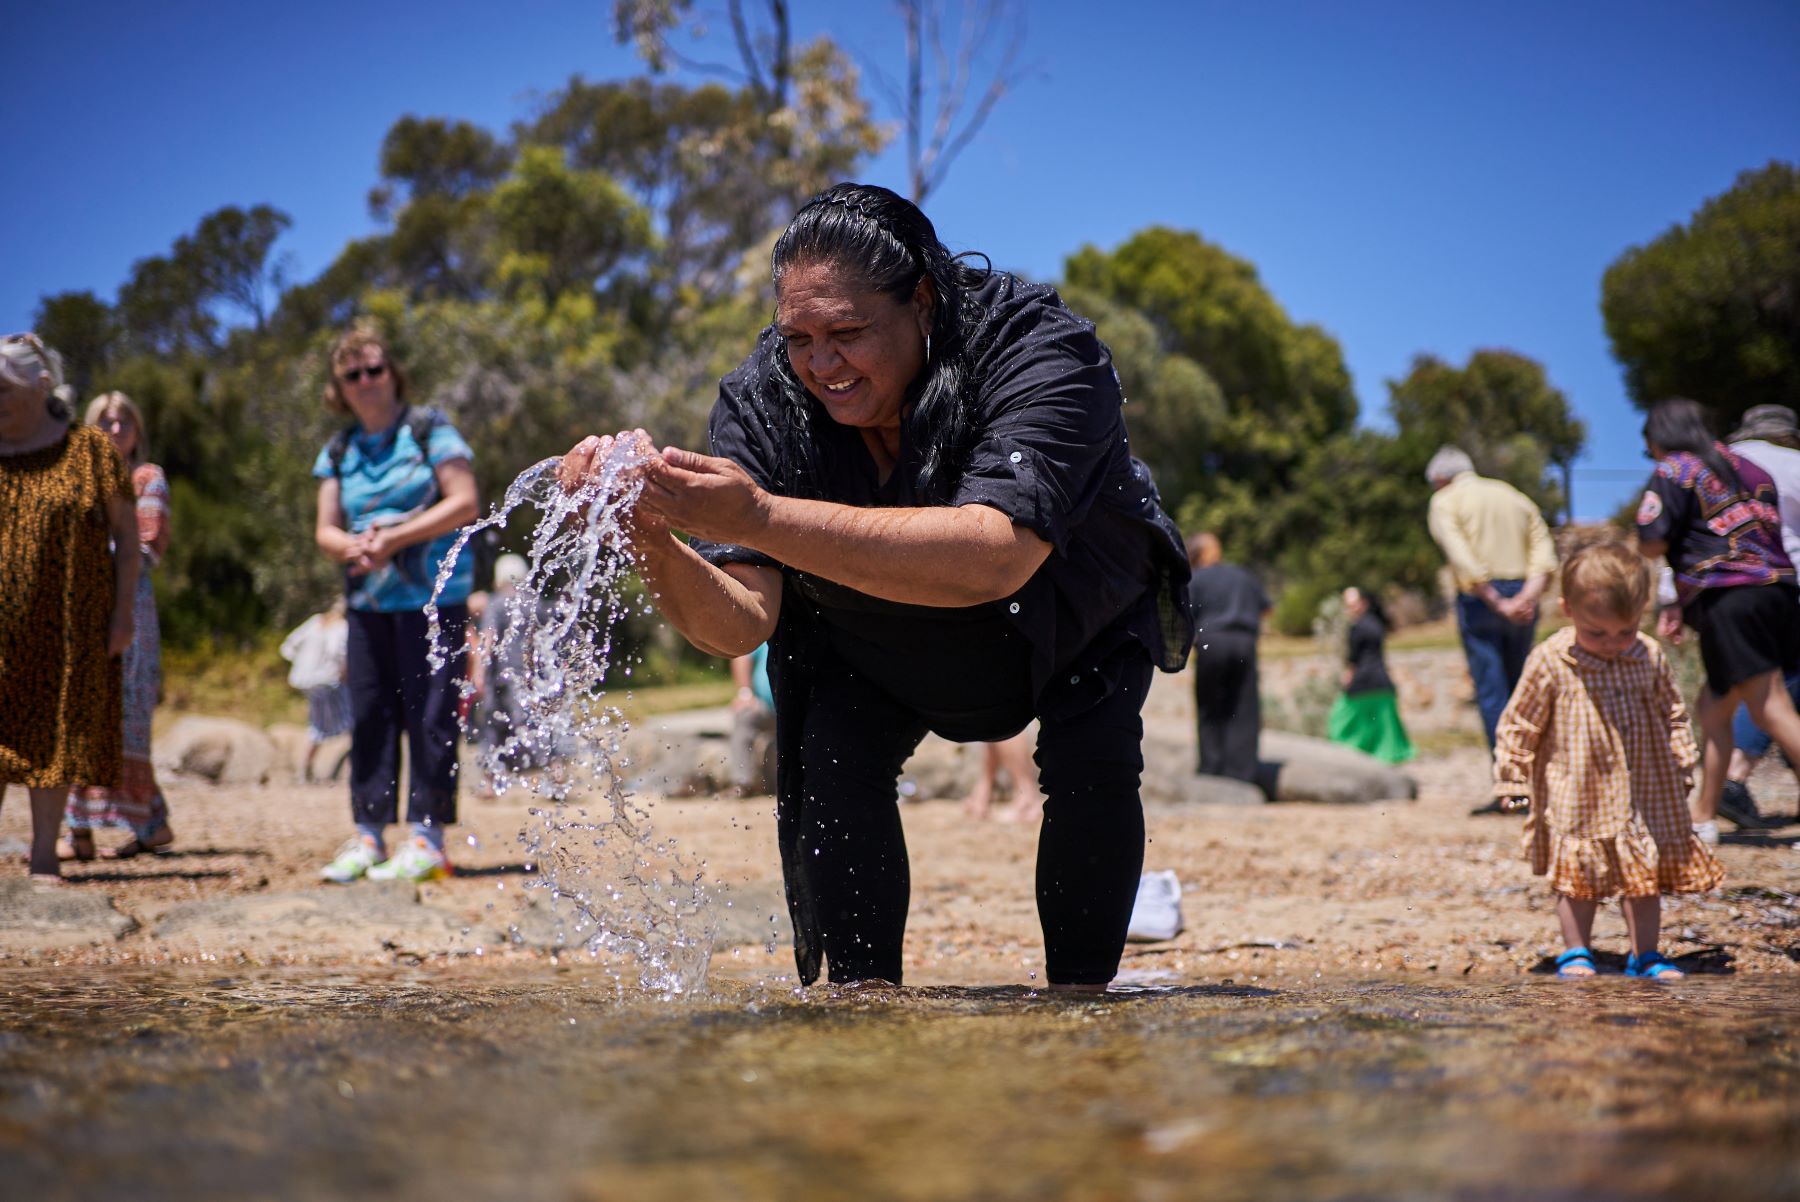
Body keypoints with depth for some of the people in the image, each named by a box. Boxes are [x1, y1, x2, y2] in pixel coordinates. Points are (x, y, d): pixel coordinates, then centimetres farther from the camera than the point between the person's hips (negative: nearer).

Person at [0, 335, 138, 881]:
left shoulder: (89, 449, 0)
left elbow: (127, 531, 2)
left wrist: (123, 613, -4)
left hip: (69, 626, -1)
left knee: (56, 734, 2)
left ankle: (44, 855, 9)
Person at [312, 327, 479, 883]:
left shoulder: (430, 430, 0)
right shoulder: (339, 452, 14)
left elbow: (465, 503, -8)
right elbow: (326, 530, 11)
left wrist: (394, 538, -13)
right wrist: (354, 546, -13)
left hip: (432, 593, -5)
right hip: (368, 599, 5)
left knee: (428, 714, -7)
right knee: (369, 715, 4)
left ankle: (428, 838, -6)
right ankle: (368, 835, 8)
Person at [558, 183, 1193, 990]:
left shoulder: (1043, 352, -39)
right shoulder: (762, 395, -27)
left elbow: (996, 557, -57)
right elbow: (740, 624, -31)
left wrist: (762, 517, -64)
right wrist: (651, 541, -54)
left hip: (1078, 622, -2)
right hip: (875, 648, 3)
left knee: (1092, 766, -24)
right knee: (834, 758, -20)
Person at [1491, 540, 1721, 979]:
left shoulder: (1650, 658, -2)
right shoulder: (1550, 663, -12)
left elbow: (1673, 714, 12)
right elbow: (1519, 725, -4)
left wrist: (1683, 768, 11)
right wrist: (1511, 779, -4)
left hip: (1645, 792, 3)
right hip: (1577, 798, -3)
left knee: (1646, 875, 9)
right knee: (1579, 876, 2)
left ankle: (1645, 954, 20)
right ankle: (1575, 952, 16)